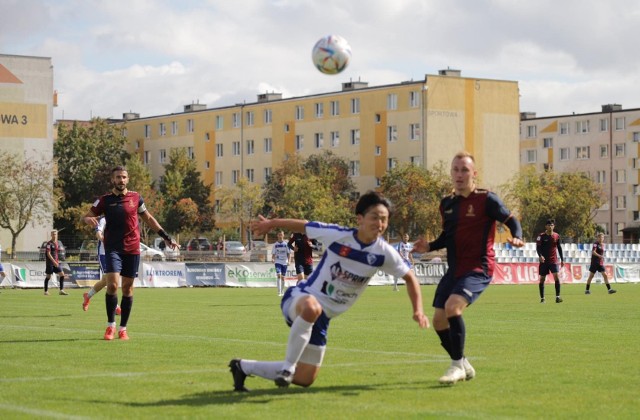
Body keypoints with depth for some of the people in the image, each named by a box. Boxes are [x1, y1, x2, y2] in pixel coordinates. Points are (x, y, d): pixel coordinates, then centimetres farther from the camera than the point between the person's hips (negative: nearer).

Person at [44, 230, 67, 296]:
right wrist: (54, 261, -24)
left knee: (62, 274, -4)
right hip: (50, 262, -7)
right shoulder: (49, 244, -10)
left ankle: (61, 290, -4)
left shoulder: (56, 243, 13)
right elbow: (48, 254, -18)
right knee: (48, 276, 1)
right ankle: (46, 291, 12)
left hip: (56, 262, 7)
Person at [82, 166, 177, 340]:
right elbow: (86, 216, 3)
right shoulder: (105, 200, 1)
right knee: (112, 285, -16)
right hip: (113, 248, -2)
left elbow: (148, 219, 18)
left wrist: (166, 237, 17)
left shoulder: (135, 198, 6)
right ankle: (110, 326, -1)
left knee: (128, 288, 4)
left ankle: (123, 328, 15)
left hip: (132, 249, 2)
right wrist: (88, 219, -23)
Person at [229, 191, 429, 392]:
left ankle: (244, 367, 28)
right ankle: (288, 365, -28)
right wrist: (271, 223, 10)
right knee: (312, 308, -46)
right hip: (300, 299, -5)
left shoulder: (384, 253, -9)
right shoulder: (338, 235, -17)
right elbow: (302, 225, -2)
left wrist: (418, 310, -9)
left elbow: (410, 277, 4)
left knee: (305, 380, 10)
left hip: (324, 315, 5)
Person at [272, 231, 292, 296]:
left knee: (283, 277, 8)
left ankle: (282, 291, 21)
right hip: (278, 262, -1)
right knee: (278, 275, -17)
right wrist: (273, 259, -11)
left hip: (284, 262, 1)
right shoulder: (275, 244, 5)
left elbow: (289, 253, 4)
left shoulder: (286, 244, 3)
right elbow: (273, 254, 8)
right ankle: (279, 291, -20)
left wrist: (288, 261, -9)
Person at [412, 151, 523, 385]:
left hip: (478, 269, -7)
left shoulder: (486, 199, -7)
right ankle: (463, 366, 24)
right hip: (454, 269, 7)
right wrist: (429, 247, 5)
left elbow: (511, 221, -5)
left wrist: (517, 238, -26)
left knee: (452, 306, -28)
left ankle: (457, 365, -14)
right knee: (439, 320, 3)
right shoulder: (446, 203, 11)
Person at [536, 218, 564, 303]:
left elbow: (559, 248, 13)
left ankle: (557, 297, -14)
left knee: (556, 277, -15)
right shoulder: (541, 236, -4)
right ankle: (542, 298, 13)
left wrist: (562, 259, 13)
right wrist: (540, 256, -28)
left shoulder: (557, 236, 5)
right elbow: (538, 247, -9)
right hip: (544, 260, -1)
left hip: (554, 260, 1)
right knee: (542, 279, 3)